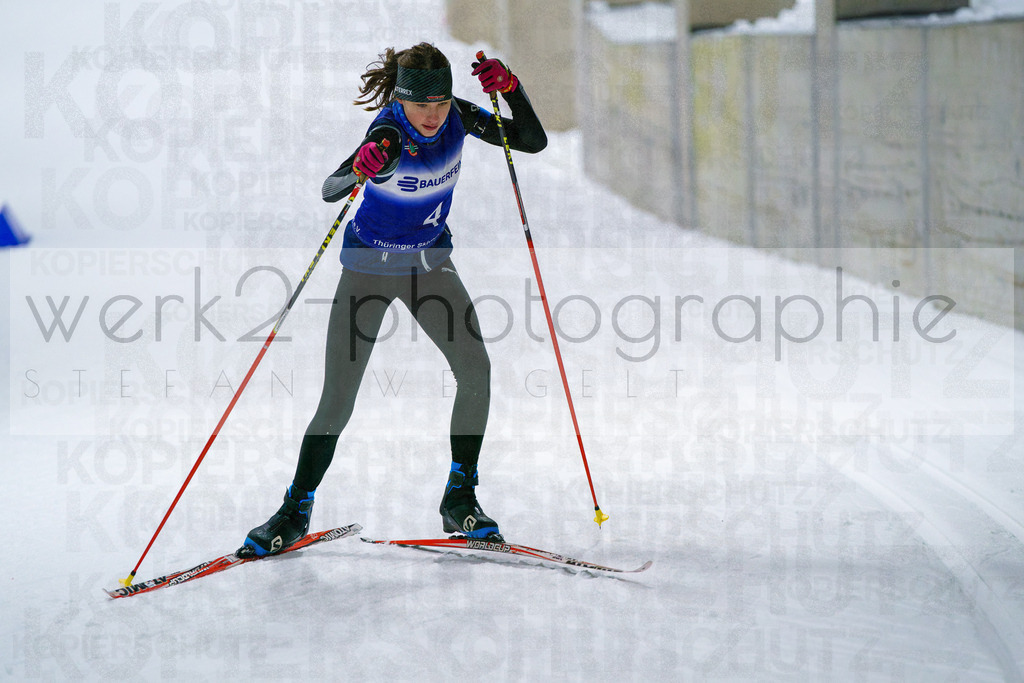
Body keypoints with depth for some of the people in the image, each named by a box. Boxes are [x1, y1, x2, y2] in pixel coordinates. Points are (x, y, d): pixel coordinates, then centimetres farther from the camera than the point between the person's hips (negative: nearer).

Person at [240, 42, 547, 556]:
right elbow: (329, 191, -39)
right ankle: (296, 511, 11)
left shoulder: (457, 118, -12)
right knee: (337, 402, -7)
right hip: (370, 265, -4)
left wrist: (509, 88, -22)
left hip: (430, 262, 4)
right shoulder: (388, 133, -27)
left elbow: (533, 141, -6)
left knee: (475, 368, -15)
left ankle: (460, 500, -2)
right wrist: (361, 166, -60)